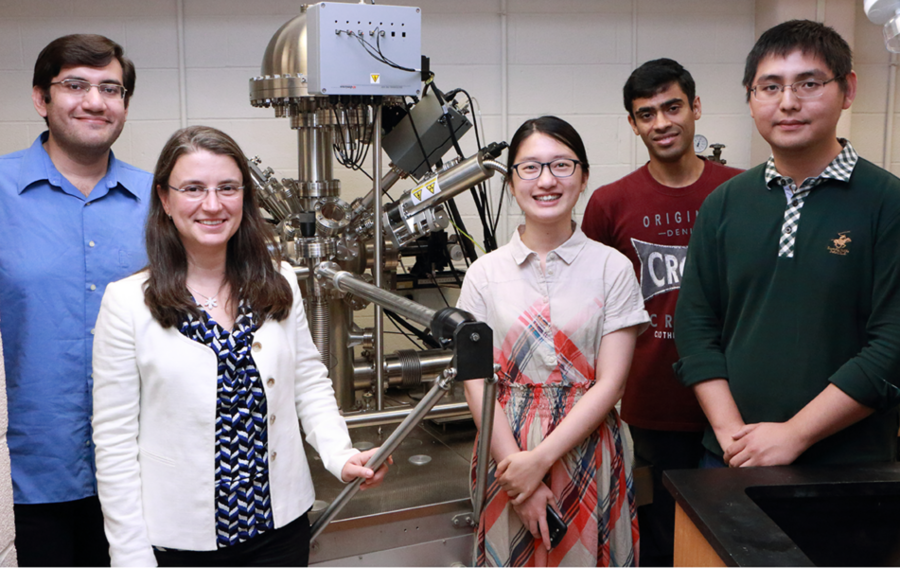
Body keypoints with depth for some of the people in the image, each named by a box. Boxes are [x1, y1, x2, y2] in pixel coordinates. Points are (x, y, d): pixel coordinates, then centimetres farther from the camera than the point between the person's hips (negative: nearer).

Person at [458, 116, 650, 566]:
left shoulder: (612, 268, -3)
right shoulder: (485, 273, 1)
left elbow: (610, 383, -7)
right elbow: (477, 384, -3)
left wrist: (541, 459, -14)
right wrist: (516, 465, -12)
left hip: (587, 451, 0)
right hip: (507, 449, 1)